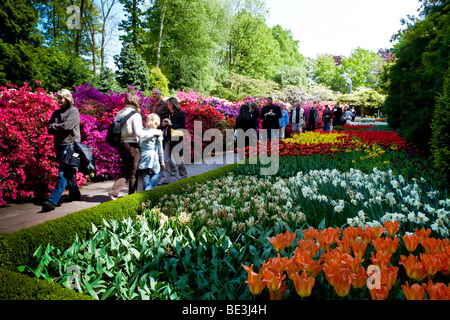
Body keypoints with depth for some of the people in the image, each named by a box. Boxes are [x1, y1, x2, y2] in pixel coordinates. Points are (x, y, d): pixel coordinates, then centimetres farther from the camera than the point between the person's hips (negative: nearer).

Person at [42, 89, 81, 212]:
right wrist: (59, 128, -9)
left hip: (70, 144, -8)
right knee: (68, 172, 14)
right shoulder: (56, 113, 17)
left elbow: (66, 126, -15)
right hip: (59, 145, 8)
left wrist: (54, 126, -1)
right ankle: (74, 194, 27)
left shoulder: (73, 111, -3)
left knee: (63, 173, -13)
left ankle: (53, 200, -18)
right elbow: (50, 129, 9)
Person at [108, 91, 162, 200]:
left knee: (124, 170, 19)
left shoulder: (120, 113, 7)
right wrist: (154, 132, -10)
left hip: (121, 145, 6)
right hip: (132, 145, -6)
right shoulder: (135, 115, -14)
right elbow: (139, 133, -20)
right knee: (133, 172, 8)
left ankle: (113, 192, 6)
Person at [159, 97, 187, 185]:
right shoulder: (168, 114, 13)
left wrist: (171, 124, -18)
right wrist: (164, 125, -3)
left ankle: (184, 176, 26)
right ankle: (164, 179, 3)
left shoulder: (181, 113, -5)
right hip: (168, 138, 5)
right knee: (166, 159, 1)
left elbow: (183, 126, -12)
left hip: (177, 139, -5)